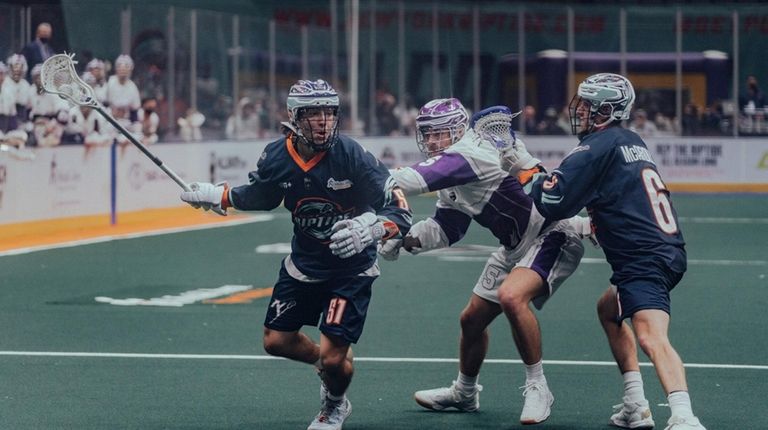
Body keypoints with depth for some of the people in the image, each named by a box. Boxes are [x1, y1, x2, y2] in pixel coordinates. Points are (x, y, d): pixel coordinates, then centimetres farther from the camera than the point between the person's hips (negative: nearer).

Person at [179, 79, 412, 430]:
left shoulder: (351, 155, -26)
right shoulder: (277, 156, -12)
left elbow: (399, 210, -28)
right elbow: (261, 197, 12)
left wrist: (370, 227, -47)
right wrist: (216, 196, 6)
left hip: (351, 268, -5)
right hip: (304, 262, 5)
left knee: (332, 356, -10)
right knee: (276, 341, 10)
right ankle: (329, 366, 40)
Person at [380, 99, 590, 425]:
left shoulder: (468, 153, -25)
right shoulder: (451, 177, 6)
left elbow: (418, 179, -39)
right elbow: (447, 229, 12)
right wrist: (406, 237, -5)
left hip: (553, 235, -10)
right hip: (516, 246, 10)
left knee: (511, 296, -34)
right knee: (472, 320, 15)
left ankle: (537, 388, -19)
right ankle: (464, 393, 40)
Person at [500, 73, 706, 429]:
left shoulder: (596, 147, -9)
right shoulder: (633, 142, 17)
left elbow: (552, 203, -10)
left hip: (643, 259, -10)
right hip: (668, 250, 10)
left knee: (652, 338, -25)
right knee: (609, 309, 29)